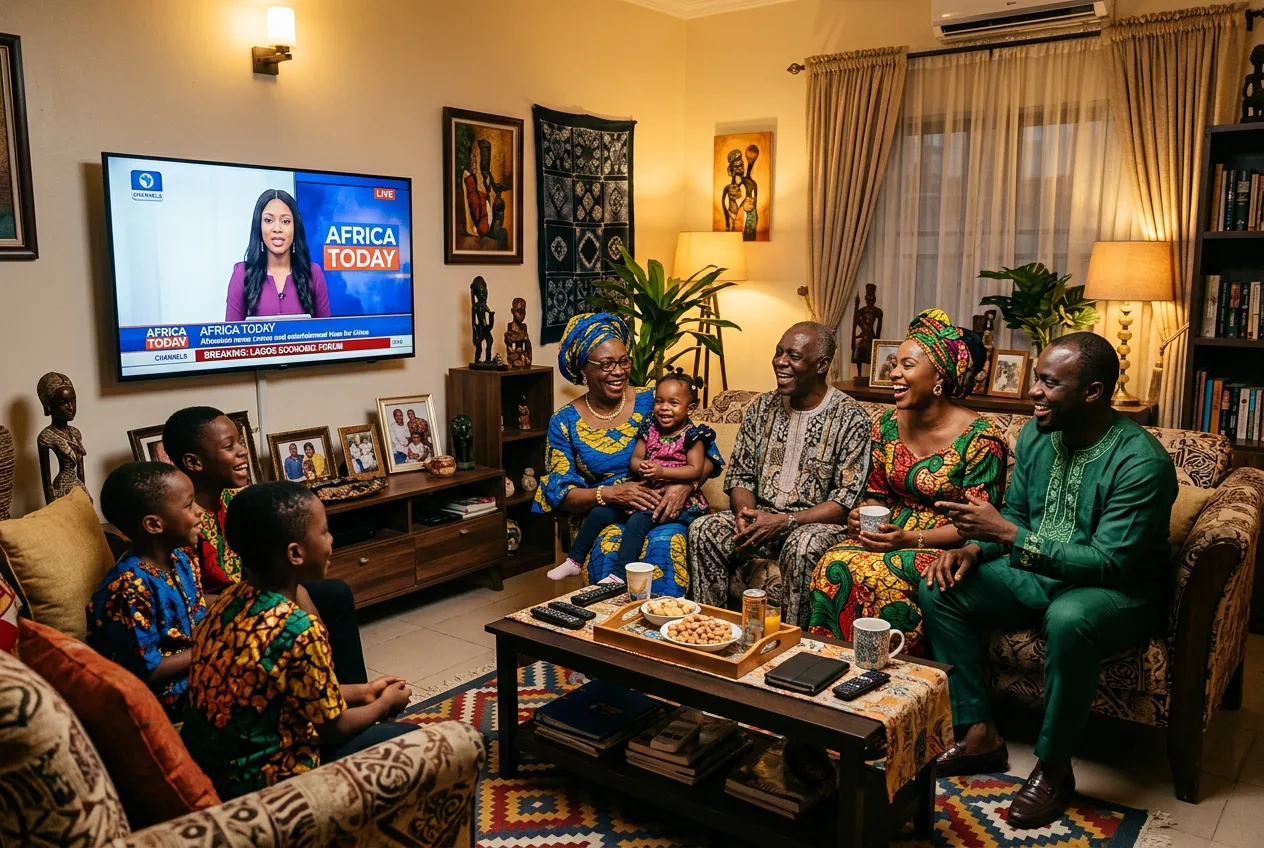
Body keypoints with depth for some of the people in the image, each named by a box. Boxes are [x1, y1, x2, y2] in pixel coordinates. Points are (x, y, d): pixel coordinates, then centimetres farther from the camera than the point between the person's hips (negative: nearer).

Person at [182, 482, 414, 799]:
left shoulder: (231, 601, -2)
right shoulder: (300, 630, -27)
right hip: (258, 781, -8)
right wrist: (384, 704, 5)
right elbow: (333, 729, -13)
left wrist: (362, 691, 15)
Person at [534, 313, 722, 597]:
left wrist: (685, 485, -16)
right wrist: (611, 493, -17)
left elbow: (706, 454, 5)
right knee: (609, 551, -33)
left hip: (663, 512, 0)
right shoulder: (564, 422, 5)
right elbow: (560, 493, 1)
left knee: (664, 545, -32)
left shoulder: (652, 401, 4)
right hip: (603, 518, 0)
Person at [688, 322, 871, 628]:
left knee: (801, 546, -37)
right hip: (761, 515, 5)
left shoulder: (850, 418, -8)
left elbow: (846, 500, -12)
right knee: (703, 530, -20)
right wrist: (746, 513, -12)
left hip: (818, 522, -4)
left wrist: (785, 521, -22)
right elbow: (739, 475, 11)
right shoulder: (761, 408, 9)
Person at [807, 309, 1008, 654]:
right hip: (892, 535, 5)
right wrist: (862, 515, -6)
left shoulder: (980, 439, -13)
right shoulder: (887, 426, 6)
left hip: (946, 548, -5)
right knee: (832, 563, -25)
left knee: (874, 573, -32)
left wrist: (912, 539, -22)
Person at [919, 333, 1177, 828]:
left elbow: (1109, 563, -28)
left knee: (1069, 618, -39)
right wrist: (973, 548, -12)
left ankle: (1054, 767, -17)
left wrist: (1007, 534, -33)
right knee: (940, 588, -9)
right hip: (1039, 576, 7)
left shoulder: (1141, 461, -23)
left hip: (1119, 594, -7)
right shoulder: (1036, 435, -1)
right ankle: (978, 734, -1)